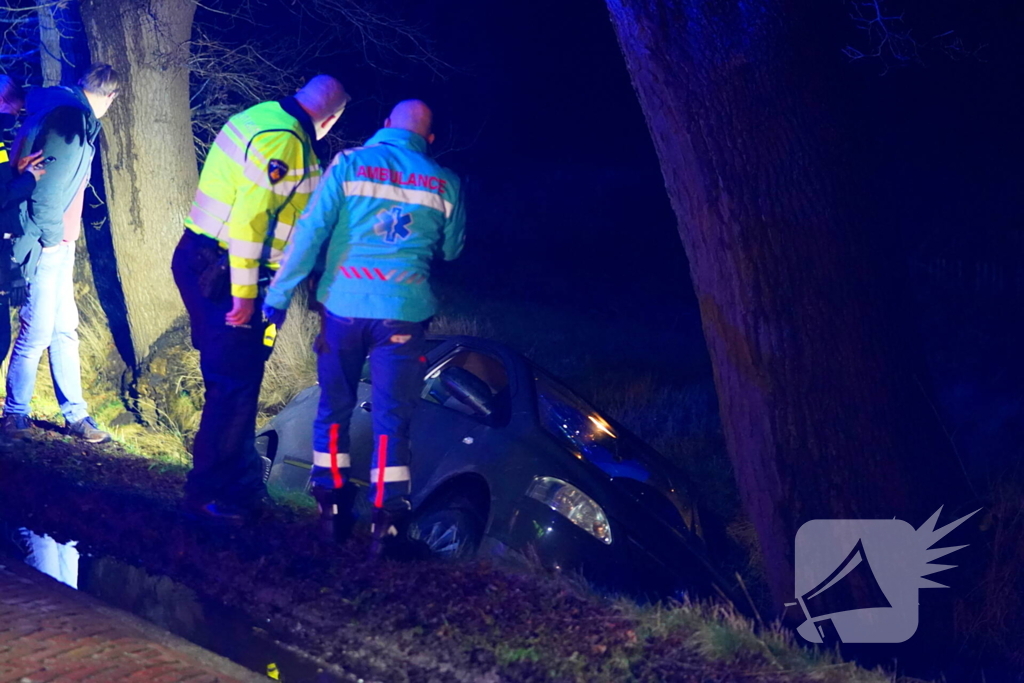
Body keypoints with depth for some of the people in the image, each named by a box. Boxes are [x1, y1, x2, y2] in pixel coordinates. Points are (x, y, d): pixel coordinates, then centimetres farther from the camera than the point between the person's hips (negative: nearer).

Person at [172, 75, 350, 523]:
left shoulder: (264, 118, 11)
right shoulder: (283, 141, -20)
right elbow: (248, 219, -24)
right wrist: (244, 293, -20)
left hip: (205, 262, 10)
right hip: (225, 273, -10)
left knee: (237, 380, 19)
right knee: (235, 385, -3)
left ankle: (239, 482, 30)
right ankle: (207, 494, 4)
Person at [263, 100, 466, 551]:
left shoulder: (349, 164, 0)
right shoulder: (444, 183, 6)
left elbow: (310, 231, -6)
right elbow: (451, 250, 18)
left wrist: (278, 296, -4)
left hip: (343, 306, 0)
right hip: (403, 311, 0)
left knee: (333, 409, 15)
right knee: (391, 419, 4)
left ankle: (332, 506, 18)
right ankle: (386, 520, 0)